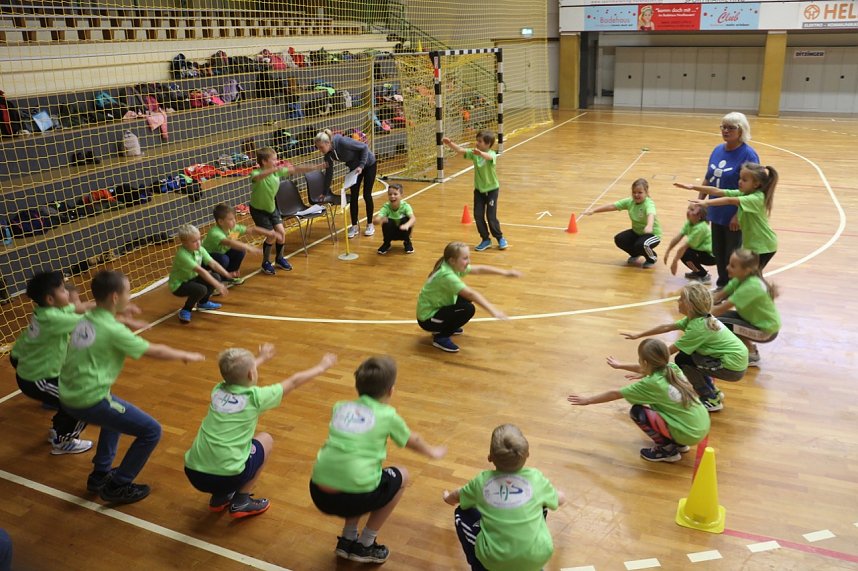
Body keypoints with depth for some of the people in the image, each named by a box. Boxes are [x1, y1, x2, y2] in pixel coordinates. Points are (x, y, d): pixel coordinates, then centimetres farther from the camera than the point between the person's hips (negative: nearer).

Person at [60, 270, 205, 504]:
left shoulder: (86, 319, 5)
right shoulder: (112, 330, -16)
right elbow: (155, 351, -7)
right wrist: (186, 356, 7)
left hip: (69, 396, 9)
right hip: (90, 401, -9)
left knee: (118, 413, 36)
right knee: (151, 431, -1)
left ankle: (100, 474, 37)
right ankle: (117, 487, 9)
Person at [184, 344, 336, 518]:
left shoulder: (218, 390, 7)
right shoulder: (255, 397, -6)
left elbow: (238, 372, 32)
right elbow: (294, 381, 9)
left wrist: (262, 357, 51)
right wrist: (322, 367, 25)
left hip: (193, 473, 6)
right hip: (227, 477, -5)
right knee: (266, 439, 20)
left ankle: (219, 497, 27)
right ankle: (241, 502, 14)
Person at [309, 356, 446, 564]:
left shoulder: (340, 407, 14)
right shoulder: (387, 415, 5)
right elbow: (413, 441, 25)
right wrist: (432, 451, 48)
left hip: (319, 494, 5)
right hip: (354, 497, -5)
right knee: (402, 476, 23)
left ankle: (347, 540, 29)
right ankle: (365, 546, 22)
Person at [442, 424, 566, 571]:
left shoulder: (482, 481, 0)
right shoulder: (536, 478, -1)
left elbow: (455, 498, 23)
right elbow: (560, 500, 22)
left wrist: (448, 497, 47)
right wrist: (560, 494, 47)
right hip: (537, 556, 1)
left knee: (462, 513, 21)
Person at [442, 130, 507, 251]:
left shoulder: (492, 154, -19)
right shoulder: (474, 153, -5)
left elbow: (488, 157, -43)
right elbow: (460, 150, -14)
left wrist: (480, 153, -65)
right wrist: (450, 144, -32)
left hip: (492, 189, -5)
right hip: (479, 189, 5)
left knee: (491, 216, -4)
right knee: (478, 215, 2)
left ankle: (500, 238, 19)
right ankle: (485, 240, 17)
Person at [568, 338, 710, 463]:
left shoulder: (651, 383, -17)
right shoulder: (672, 368, 2)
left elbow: (615, 394, -7)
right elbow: (649, 369, 25)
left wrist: (588, 400, 6)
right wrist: (620, 365, 40)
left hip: (689, 434, -8)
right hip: (703, 427, 8)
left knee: (637, 412, -7)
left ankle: (667, 449, 3)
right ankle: (678, 443, 21)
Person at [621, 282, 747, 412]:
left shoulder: (698, 326, -23)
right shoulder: (698, 318, 2)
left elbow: (669, 352, -18)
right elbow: (667, 327, 9)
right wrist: (638, 335, 10)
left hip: (733, 368, -9)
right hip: (736, 360, 9)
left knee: (682, 360, -8)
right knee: (687, 355, 11)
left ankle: (712, 400, 2)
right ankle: (713, 392, 22)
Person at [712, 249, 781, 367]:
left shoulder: (751, 286, -31)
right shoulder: (741, 278, -7)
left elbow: (723, 308, -32)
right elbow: (720, 295, -2)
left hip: (767, 330, -8)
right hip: (753, 319, 8)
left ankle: (752, 355, -2)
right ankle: (747, 345, 12)